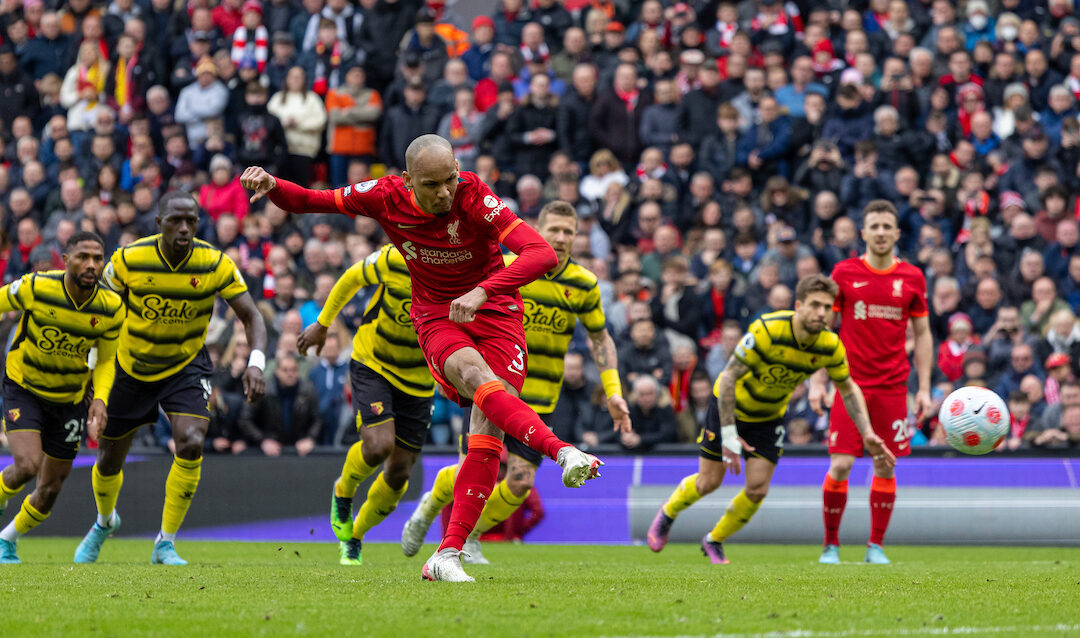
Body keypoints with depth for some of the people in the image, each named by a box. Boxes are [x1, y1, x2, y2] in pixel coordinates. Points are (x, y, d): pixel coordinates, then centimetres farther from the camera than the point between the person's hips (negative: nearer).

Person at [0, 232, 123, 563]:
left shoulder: (112, 307, -14)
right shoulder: (35, 288, -23)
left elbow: (106, 360, 0)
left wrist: (100, 399, -16)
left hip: (70, 399, 3)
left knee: (50, 490, 8)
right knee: (27, 465, -25)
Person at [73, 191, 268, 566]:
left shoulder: (216, 264, -19)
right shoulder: (128, 260, -19)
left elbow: (251, 317, -15)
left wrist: (256, 362, -31)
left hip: (186, 366, -1)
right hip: (130, 368, 1)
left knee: (190, 445, -24)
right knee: (109, 461, 10)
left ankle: (166, 545, -9)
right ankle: (105, 522, 46)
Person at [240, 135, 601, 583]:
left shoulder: (473, 197, -22)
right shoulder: (386, 197, -12)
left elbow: (543, 255, -31)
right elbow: (306, 201, 1)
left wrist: (483, 291, -42)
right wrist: (271, 185, -21)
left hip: (494, 311, -1)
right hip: (437, 317, 1)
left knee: (488, 426, -16)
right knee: (475, 375, -33)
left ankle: (448, 554, -16)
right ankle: (562, 452, -47)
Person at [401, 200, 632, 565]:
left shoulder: (584, 285, -3)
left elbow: (600, 337, 10)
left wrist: (613, 392, 2)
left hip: (540, 401, 2)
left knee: (521, 482, -9)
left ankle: (470, 536, 18)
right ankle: (431, 505, 32)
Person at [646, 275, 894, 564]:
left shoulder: (831, 347, -19)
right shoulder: (767, 331, -34)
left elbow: (848, 388, 0)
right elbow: (728, 377, -28)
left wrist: (867, 434, -9)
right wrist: (729, 435, -29)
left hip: (770, 418, 4)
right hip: (731, 407, -4)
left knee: (757, 489, -7)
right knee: (709, 482, 2)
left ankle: (714, 541, 19)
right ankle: (668, 513, 35)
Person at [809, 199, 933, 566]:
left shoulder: (911, 278, 5)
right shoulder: (845, 273, 1)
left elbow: (922, 335, 11)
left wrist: (924, 388, 4)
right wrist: (817, 381, -3)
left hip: (892, 386, 2)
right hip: (850, 383, -2)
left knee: (885, 467, 1)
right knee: (841, 465, -8)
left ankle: (876, 546, 11)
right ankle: (831, 545, 6)